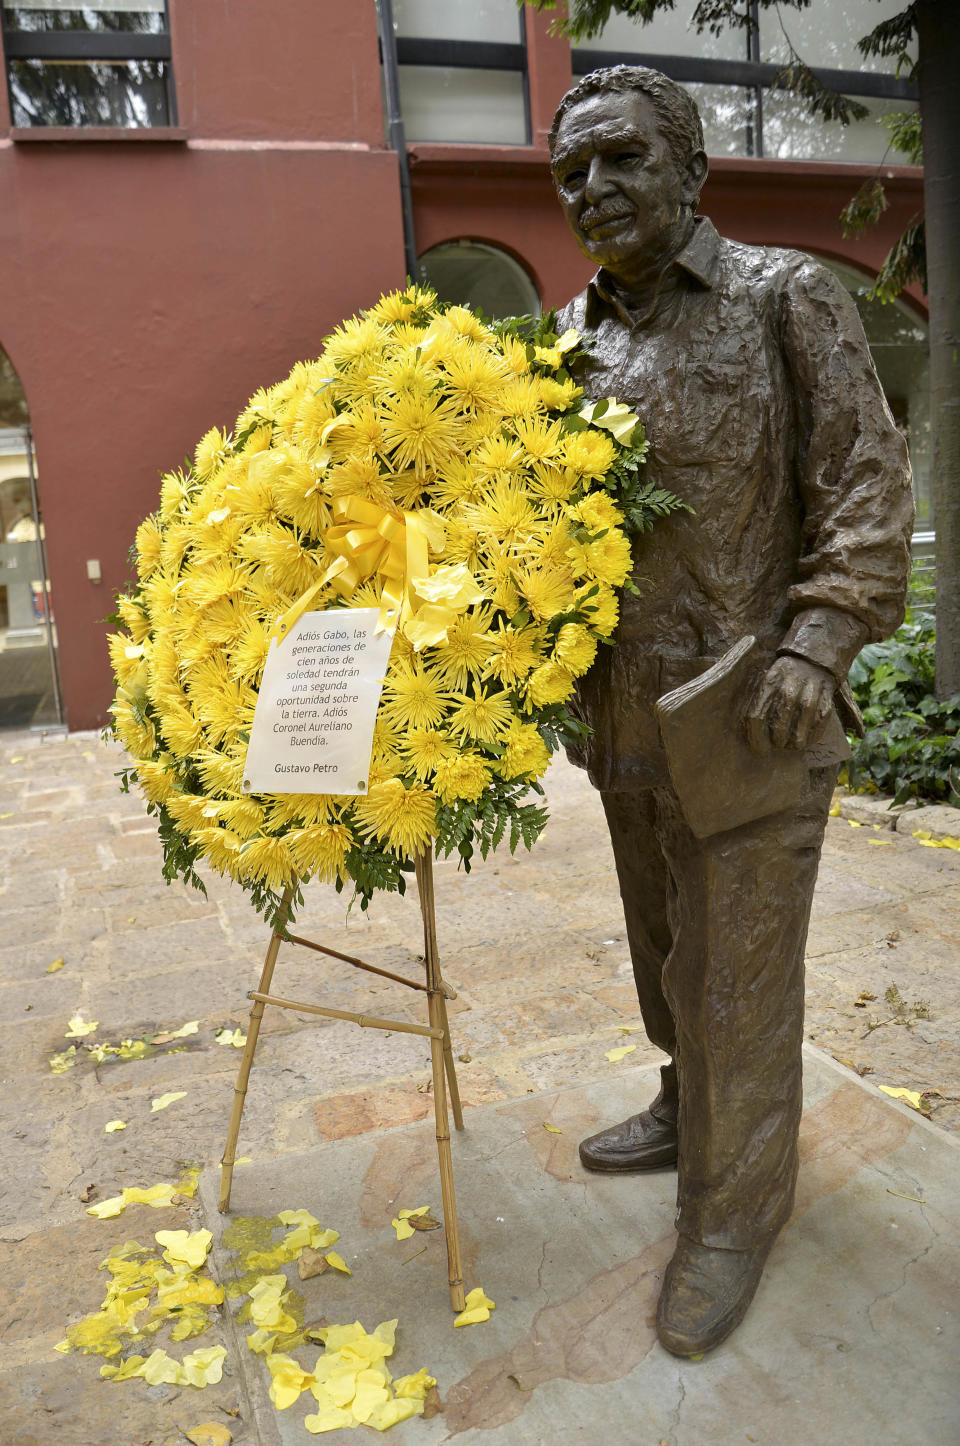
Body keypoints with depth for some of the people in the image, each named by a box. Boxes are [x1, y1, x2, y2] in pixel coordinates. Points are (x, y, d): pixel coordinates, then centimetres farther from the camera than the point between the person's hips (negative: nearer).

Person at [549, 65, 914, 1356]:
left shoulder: (786, 298, -4)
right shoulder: (570, 339, 10)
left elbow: (868, 488, -7)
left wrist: (819, 637, -19)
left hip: (749, 717, -5)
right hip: (622, 718, 6)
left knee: (735, 973, 4)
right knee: (663, 947, 20)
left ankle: (733, 1212, 25)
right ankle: (690, 1111, 44)